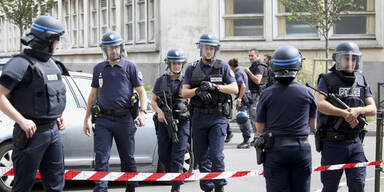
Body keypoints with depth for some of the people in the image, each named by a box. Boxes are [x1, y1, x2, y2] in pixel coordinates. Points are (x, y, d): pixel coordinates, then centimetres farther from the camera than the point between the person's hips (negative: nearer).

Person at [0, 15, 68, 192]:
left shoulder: (52, 63, 13)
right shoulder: (21, 63, -14)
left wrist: (57, 116, 13)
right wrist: (22, 121, -24)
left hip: (53, 131, 8)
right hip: (32, 133, -8)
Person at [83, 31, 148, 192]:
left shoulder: (130, 67, 4)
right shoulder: (98, 69, 13)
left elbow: (142, 92, 1)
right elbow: (93, 95, 18)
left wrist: (143, 112, -16)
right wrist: (86, 119, 15)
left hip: (124, 119, -2)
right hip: (103, 119, 2)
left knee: (127, 158, 9)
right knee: (101, 158, -7)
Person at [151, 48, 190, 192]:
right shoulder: (161, 81, 9)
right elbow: (153, 101, 9)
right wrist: (159, 111, -10)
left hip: (182, 123, -2)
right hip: (164, 122, 2)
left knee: (177, 157, -7)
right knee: (163, 156, 7)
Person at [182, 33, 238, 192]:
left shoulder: (223, 67, 2)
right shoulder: (192, 69, 8)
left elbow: (234, 89, -3)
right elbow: (184, 93, 2)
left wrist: (215, 87, -17)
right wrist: (197, 91, -18)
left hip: (218, 117, -3)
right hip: (198, 117, 3)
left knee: (215, 154, -12)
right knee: (201, 156, 7)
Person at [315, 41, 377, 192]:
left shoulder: (361, 81, 12)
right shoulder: (327, 80, -1)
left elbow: (373, 109, 5)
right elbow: (320, 104, -17)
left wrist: (358, 110, -17)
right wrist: (345, 113, -25)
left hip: (355, 143, 4)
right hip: (333, 144, -3)